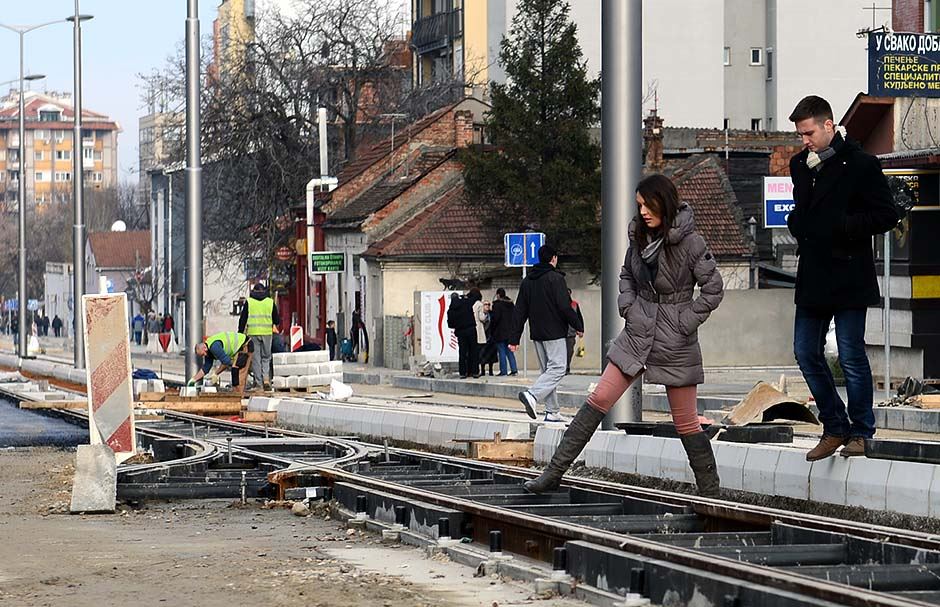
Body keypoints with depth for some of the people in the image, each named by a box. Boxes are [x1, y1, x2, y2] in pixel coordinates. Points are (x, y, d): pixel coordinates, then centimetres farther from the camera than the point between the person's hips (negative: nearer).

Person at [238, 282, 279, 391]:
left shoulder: (249, 302, 2)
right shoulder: (270, 302, 5)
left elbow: (242, 319, 3)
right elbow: (276, 319, 11)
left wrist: (240, 333, 11)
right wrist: (275, 325, 33)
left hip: (253, 333, -1)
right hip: (267, 333, 1)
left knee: (255, 358, 5)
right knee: (266, 357, 12)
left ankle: (258, 383, 4)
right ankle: (266, 379, -5)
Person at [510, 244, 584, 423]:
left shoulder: (527, 281, 12)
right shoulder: (555, 278, -9)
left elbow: (519, 312, 10)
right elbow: (565, 306, -15)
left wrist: (514, 338, 10)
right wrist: (578, 326, -3)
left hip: (536, 334, 7)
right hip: (554, 333, -7)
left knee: (547, 370, 12)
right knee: (557, 368, -8)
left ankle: (552, 411, 8)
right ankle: (532, 395, -28)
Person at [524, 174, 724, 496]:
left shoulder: (689, 241, -14)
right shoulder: (640, 237, 4)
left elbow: (713, 288, -11)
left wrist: (686, 322, -12)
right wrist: (627, 306, 5)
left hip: (675, 342, -5)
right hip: (638, 334, 5)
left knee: (686, 424, 1)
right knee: (598, 399, -1)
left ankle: (710, 493, 13)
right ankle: (554, 471, 1)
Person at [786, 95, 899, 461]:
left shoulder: (860, 165, -8)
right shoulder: (800, 164, 12)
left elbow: (886, 217, -10)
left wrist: (841, 225, -17)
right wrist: (797, 223, 5)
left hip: (848, 276, -7)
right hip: (813, 278, 7)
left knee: (851, 356, -4)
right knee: (806, 353, 7)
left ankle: (861, 432, 10)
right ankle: (835, 428, 19)